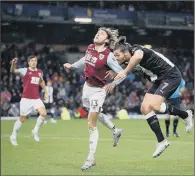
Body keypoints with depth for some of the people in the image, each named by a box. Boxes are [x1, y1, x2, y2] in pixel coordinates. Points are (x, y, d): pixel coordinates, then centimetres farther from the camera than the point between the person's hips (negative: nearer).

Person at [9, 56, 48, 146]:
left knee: (44, 113, -15)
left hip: (36, 98, 4)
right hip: (26, 99, -4)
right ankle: (13, 136, 20)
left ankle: (35, 131, 8)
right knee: (22, 118, 2)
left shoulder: (40, 72, 8)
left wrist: (45, 92, 22)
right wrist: (13, 64, -40)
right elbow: (13, 71, -20)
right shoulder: (25, 70, -7)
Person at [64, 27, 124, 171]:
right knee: (96, 114, 29)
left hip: (98, 91, -8)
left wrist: (114, 83, -32)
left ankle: (91, 159, 2)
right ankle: (115, 131, 53)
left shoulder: (108, 56, -23)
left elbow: (121, 73, -21)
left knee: (92, 125, -6)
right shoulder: (90, 48, -2)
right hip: (87, 87, 8)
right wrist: (72, 66, 26)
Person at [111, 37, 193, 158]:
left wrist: (125, 72, -45)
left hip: (171, 75, -9)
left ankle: (186, 115, 0)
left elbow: (138, 56, -50)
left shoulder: (136, 49, -23)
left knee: (154, 105, -24)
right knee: (145, 108, -2)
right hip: (160, 79, 9)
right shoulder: (129, 59, 3)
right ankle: (161, 141, 2)